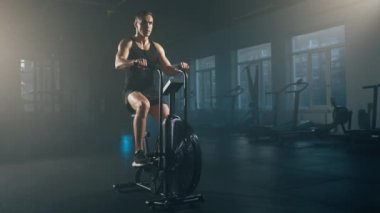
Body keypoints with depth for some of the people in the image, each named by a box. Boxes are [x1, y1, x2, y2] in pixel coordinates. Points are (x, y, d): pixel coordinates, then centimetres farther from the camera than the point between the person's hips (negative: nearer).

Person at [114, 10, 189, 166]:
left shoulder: (157, 47, 16)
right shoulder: (127, 43, 3)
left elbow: (168, 70, 7)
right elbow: (118, 64, -16)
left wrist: (179, 67, -16)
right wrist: (134, 62, -38)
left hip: (152, 92, 4)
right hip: (133, 91, -4)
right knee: (143, 105, -38)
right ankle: (138, 153, -36)